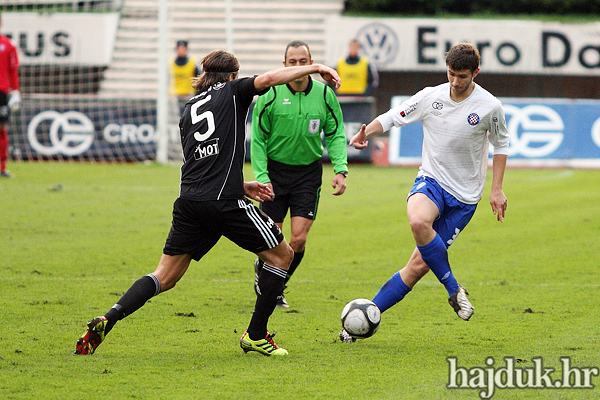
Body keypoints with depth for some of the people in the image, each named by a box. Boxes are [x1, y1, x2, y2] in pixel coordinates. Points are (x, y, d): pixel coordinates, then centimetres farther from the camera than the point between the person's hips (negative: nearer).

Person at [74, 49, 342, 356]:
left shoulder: (189, 110, 24)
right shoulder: (231, 93, 9)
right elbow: (268, 79, -9)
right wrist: (315, 68, 0)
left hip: (189, 201, 6)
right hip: (224, 201, -6)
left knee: (165, 276, 10)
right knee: (281, 254, 12)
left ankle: (107, 320, -10)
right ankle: (255, 335, 11)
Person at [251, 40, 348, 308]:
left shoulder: (324, 94, -3)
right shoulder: (270, 95, -10)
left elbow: (336, 134, 6)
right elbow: (258, 139, -5)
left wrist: (340, 170, -7)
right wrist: (261, 177, -13)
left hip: (308, 172, 2)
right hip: (275, 170, -1)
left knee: (299, 240, -8)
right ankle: (261, 269, 34)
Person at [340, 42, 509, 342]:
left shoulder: (490, 107, -7)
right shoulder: (430, 97, -3)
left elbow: (501, 144, 9)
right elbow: (393, 117, 7)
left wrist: (496, 189, 5)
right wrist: (366, 132, -12)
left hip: (464, 197, -1)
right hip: (431, 181, 1)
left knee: (420, 264, -7)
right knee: (418, 222, -36)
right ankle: (454, 290, -19)